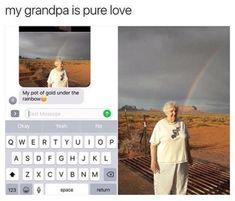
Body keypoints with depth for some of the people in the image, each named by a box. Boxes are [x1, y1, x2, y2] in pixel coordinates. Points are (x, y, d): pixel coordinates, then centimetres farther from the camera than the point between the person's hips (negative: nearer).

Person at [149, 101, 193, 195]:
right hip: (164, 161, -4)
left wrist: (189, 156, 12)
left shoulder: (181, 124, 1)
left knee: (180, 183, 11)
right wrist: (153, 161, -16)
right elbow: (153, 144, -11)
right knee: (163, 185, 3)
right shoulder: (160, 125, -12)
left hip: (180, 160, 4)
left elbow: (186, 141, 11)